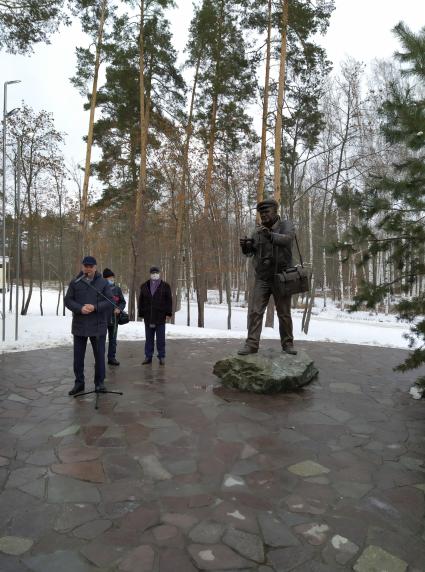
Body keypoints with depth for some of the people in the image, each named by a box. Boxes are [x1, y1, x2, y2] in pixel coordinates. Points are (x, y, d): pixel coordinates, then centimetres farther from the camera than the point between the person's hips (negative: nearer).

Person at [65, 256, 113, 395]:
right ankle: (79, 383, 23)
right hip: (79, 325, 2)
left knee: (99, 355, 5)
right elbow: (68, 300, 2)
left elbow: (110, 300, -3)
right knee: (78, 356, 9)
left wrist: (95, 307, -18)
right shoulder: (75, 283, 4)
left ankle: (99, 382, 19)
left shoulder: (103, 283, 0)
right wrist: (80, 308, -16)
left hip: (98, 326, -1)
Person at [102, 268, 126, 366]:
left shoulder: (117, 289, 6)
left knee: (113, 339, 12)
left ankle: (112, 357, 23)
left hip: (114, 318, 4)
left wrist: (119, 308, -9)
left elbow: (123, 302, 10)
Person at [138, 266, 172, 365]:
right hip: (148, 317, 2)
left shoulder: (165, 286, 3)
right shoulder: (144, 286, 9)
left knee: (160, 339, 4)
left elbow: (169, 301, 1)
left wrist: (168, 313, -5)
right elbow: (141, 301, 10)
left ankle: (161, 357, 12)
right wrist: (141, 314, 6)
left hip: (160, 317, -2)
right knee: (149, 338, 10)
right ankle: (148, 356, 18)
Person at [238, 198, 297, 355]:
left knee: (284, 314, 7)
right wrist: (245, 246, -14)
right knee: (255, 312, -4)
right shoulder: (258, 231, 10)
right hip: (262, 279, 3)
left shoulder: (286, 225, -2)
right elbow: (250, 252, 10)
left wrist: (270, 235, -41)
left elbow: (287, 238, -24)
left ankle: (287, 343, 20)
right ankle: (252, 344, 0)